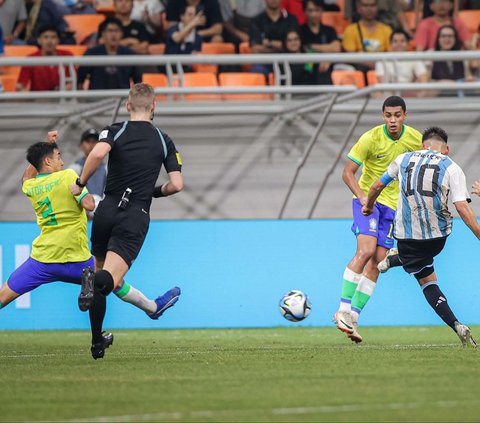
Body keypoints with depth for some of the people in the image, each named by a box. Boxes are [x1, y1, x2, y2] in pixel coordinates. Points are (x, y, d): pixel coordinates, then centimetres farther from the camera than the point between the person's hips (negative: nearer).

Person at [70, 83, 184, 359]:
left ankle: (97, 343, 17)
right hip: (136, 216, -1)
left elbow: (98, 153, -19)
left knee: (101, 271, 17)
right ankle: (97, 282, -49)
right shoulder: (164, 141, 7)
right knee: (110, 279, -11)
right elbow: (177, 184, 1)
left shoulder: (115, 131, 4)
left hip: (108, 210, 1)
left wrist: (81, 183, -4)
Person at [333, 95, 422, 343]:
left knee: (376, 263, -2)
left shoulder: (415, 139, -3)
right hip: (367, 199, -4)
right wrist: (363, 197, -25)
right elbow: (347, 173, -11)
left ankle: (353, 317, 2)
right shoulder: (371, 139, -15)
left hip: (392, 205, 5)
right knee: (366, 250, -24)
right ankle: (344, 311, -22)